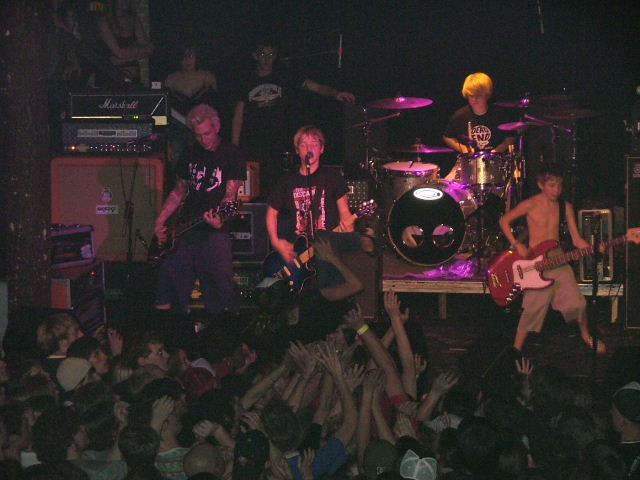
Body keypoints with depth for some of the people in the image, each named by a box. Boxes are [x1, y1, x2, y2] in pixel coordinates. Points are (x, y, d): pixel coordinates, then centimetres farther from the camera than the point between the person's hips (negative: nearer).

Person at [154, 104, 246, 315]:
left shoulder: (232, 154, -2)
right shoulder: (189, 155, 14)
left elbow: (230, 194, -10)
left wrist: (219, 216, -29)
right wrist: (160, 221, 10)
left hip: (215, 233, -5)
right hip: (185, 232, 5)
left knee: (219, 293, -9)